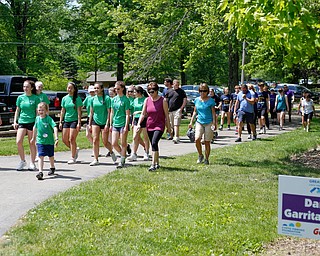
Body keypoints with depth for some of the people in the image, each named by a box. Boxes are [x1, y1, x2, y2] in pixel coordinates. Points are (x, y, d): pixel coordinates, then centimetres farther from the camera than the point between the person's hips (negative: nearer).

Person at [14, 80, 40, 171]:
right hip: (21, 122, 3)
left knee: (32, 143, 2)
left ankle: (32, 163, 14)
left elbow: (38, 112, 0)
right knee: (18, 142, -9)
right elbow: (17, 110, 14)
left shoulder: (36, 98, -1)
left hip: (32, 122, -3)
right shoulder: (20, 97, 8)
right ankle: (22, 161, 8)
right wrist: (15, 121, 7)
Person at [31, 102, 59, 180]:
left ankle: (52, 168, 42)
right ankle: (40, 172, -16)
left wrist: (56, 138, -32)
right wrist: (33, 137, 26)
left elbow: (55, 128, -23)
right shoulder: (37, 118, 1)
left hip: (49, 141, -2)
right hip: (40, 141, 2)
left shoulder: (49, 119, -14)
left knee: (51, 156, 17)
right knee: (41, 156, -11)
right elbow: (35, 128, 18)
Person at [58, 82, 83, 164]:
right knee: (64, 139, 4)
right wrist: (60, 122, 8)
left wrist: (79, 123, -13)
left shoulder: (77, 98, -5)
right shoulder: (64, 98, 8)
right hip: (66, 120, 5)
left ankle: (73, 158, 2)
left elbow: (79, 111, -7)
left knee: (72, 139, -8)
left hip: (74, 120, -5)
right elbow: (62, 111, 13)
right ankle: (75, 149, 28)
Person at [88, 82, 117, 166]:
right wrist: (89, 124, 9)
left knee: (105, 142, 1)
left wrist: (107, 124, -14)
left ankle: (111, 152, 31)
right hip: (95, 121, 4)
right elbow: (91, 112, 12)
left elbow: (109, 112, -9)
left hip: (104, 122, -4)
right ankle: (96, 160, 1)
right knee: (95, 141, -4)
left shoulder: (106, 98, -8)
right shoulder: (93, 99, 5)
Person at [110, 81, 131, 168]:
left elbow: (127, 114, -10)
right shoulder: (114, 99, 9)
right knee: (114, 143, 3)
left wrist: (126, 126, -15)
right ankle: (123, 155, 26)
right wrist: (111, 124, 12)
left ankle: (122, 161, 9)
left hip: (123, 124, -6)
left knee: (123, 143, 1)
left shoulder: (125, 100, -8)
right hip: (115, 124, 6)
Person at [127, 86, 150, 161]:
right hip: (137, 120, 6)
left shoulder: (145, 100, -10)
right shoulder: (135, 100, 12)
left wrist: (139, 112, -21)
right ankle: (133, 154, 2)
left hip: (144, 120, -6)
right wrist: (133, 121, 18)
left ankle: (146, 154, 17)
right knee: (135, 137, -1)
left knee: (145, 138, 5)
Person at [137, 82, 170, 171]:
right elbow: (143, 113, 6)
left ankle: (153, 164, -21)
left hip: (159, 126, -5)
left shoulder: (163, 100, -7)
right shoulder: (147, 100, 4)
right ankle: (157, 163, 25)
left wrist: (168, 126, 0)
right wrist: (139, 124, -6)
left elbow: (166, 115, -2)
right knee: (153, 145, 11)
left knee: (154, 143, -21)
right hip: (149, 126, 5)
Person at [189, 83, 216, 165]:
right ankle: (200, 155, 7)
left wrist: (214, 123, -10)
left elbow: (213, 113, -2)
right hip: (199, 122, 3)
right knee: (197, 139, -15)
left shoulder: (211, 101, -3)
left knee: (207, 142, 1)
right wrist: (191, 121, 13)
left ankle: (206, 159, 14)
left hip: (208, 123, -3)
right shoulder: (196, 100, 8)